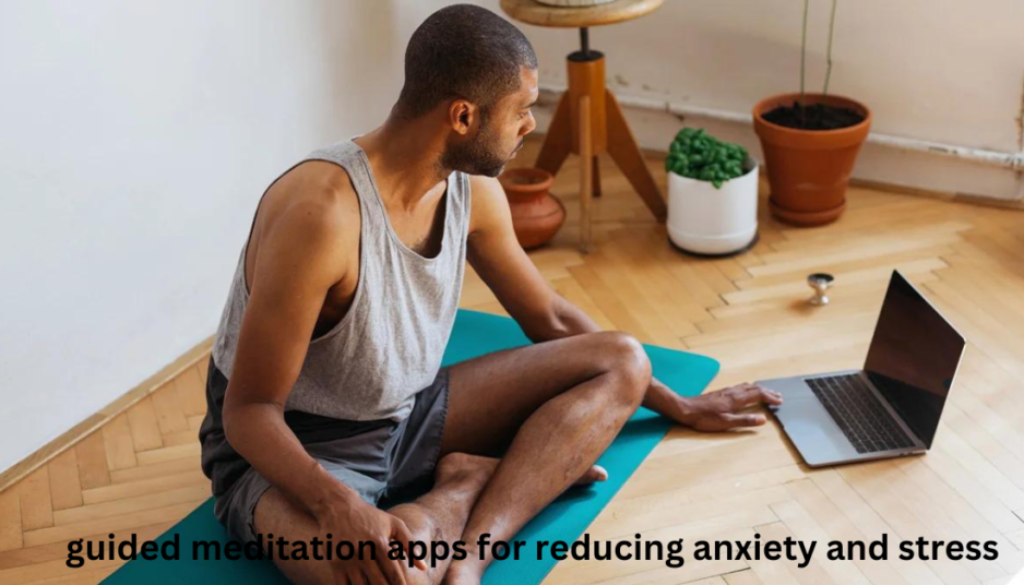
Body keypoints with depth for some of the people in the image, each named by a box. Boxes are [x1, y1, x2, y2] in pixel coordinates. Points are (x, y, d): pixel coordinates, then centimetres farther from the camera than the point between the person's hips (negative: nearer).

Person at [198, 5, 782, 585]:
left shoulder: (471, 189, -5)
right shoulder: (323, 210, -29)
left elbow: (551, 319, 12)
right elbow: (249, 410, -23)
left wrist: (676, 404, 17)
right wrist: (337, 503, -43)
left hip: (408, 416, 8)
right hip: (291, 449, -8)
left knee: (622, 361, -4)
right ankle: (469, 481, -10)